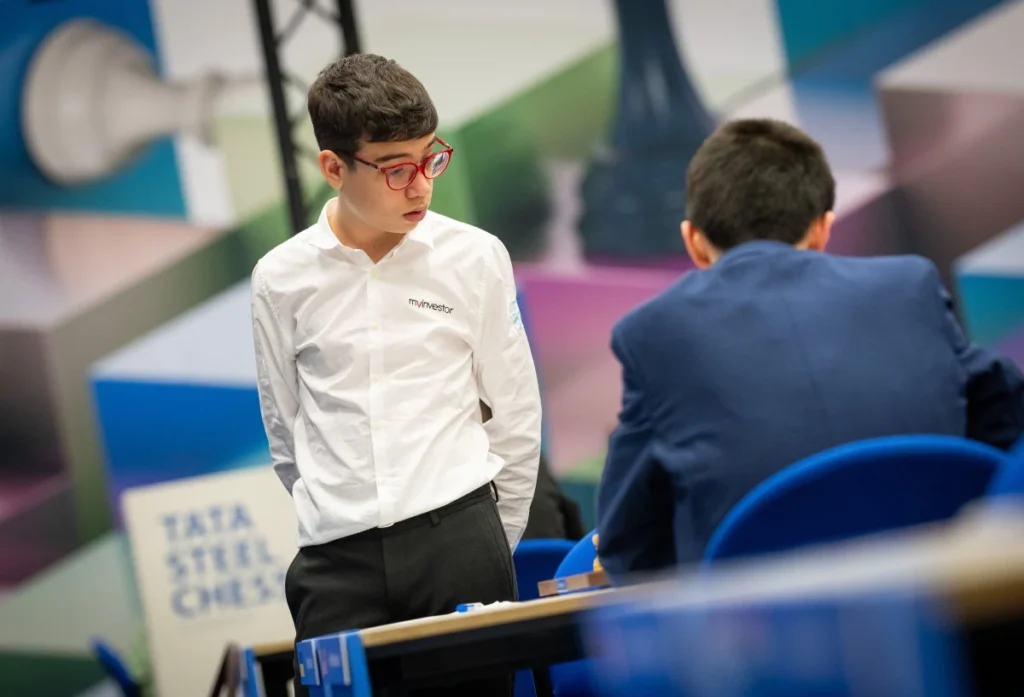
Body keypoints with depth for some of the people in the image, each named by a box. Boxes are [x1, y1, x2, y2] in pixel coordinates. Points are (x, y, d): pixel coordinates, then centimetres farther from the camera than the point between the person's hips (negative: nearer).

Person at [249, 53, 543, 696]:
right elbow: (285, 429, 13)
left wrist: (494, 546, 12)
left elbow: (516, 416, 8)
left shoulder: (475, 258, 1)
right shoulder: (281, 279, 2)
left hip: (458, 531, 0)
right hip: (336, 557, 0)